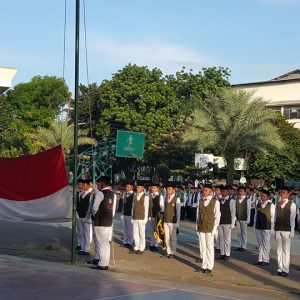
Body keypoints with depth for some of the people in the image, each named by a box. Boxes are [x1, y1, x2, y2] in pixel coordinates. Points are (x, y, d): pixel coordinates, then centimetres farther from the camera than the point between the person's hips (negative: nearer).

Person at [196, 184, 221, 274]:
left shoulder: (215, 202, -5)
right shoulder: (200, 201, 8)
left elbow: (217, 216, -3)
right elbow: (198, 214, 12)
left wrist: (214, 228, -7)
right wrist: (197, 226, 7)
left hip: (210, 228, -4)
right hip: (201, 228, 4)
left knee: (210, 247, -1)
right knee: (203, 247, 6)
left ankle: (210, 267, 6)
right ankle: (204, 266, 12)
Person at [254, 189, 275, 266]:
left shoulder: (271, 205, -7)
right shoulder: (258, 205, 8)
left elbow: (273, 217, -6)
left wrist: (272, 228, -9)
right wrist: (254, 225, 10)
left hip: (267, 228, -5)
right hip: (258, 227, 5)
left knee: (266, 244, 0)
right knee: (260, 244, 9)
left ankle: (266, 260, 7)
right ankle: (260, 260, 15)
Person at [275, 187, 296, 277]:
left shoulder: (292, 205, -2)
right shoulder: (277, 204, 11)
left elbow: (292, 219, -4)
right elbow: (275, 217, 12)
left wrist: (292, 231, -7)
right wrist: (274, 230, 8)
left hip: (287, 230, -4)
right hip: (278, 230, 4)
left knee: (286, 251, -2)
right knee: (279, 250, 7)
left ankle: (285, 270, 2)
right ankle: (280, 269, 12)